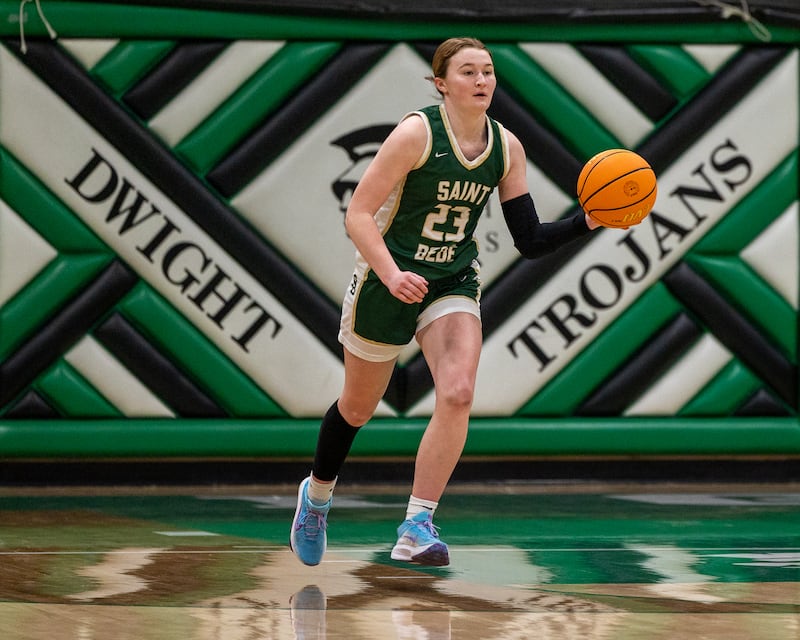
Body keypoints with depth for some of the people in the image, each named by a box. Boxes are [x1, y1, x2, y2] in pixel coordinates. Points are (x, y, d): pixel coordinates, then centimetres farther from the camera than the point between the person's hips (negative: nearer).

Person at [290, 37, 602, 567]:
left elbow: (530, 241, 0)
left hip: (454, 283, 3)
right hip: (388, 279, -3)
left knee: (458, 394, -21)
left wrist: (585, 223, -17)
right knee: (358, 407, 12)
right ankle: (317, 494, 42)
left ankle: (417, 529, -18)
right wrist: (393, 275, -34)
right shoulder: (418, 133, -19)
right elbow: (358, 214, -20)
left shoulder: (506, 148, -4)